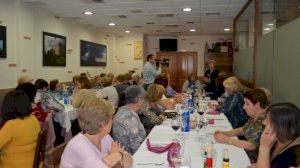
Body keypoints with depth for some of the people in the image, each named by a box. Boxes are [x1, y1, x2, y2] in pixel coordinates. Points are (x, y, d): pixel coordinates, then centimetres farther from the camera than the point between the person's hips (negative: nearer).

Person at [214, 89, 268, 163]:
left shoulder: (265, 120, -24)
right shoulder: (254, 117, 3)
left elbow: (251, 146, -27)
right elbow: (243, 130, 17)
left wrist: (227, 139, -22)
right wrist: (224, 133, 2)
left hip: (255, 161, -7)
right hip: (246, 153, 8)